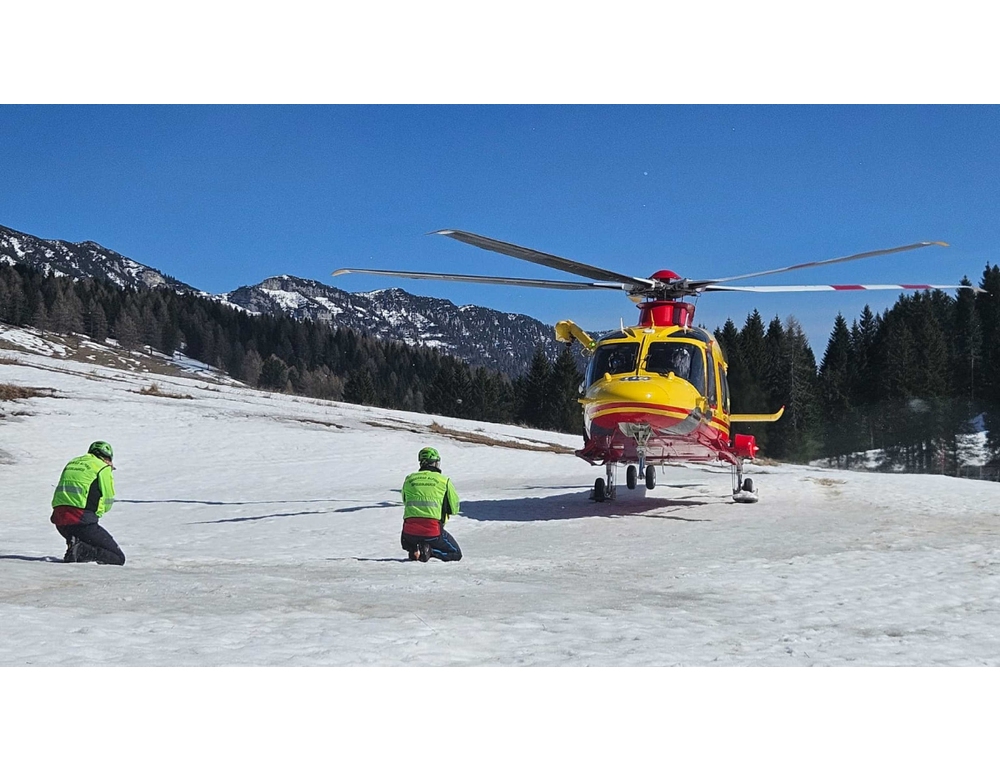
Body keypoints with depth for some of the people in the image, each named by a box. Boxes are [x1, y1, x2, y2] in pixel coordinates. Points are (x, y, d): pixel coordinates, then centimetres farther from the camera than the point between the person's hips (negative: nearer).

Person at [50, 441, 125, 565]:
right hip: (81, 521, -7)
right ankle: (81, 551, -23)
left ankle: (74, 546, 2)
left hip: (58, 519, 7)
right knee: (118, 558, -4)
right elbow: (107, 503, 3)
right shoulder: (103, 468, 2)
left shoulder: (72, 462, 23)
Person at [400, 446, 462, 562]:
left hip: (410, 531, 3)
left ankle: (413, 549, 3)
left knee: (407, 541, 38)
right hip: (433, 533, -3)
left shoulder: (409, 479, 11)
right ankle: (429, 550, -9)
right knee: (456, 554, 16)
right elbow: (454, 509, 9)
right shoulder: (444, 481, 3)